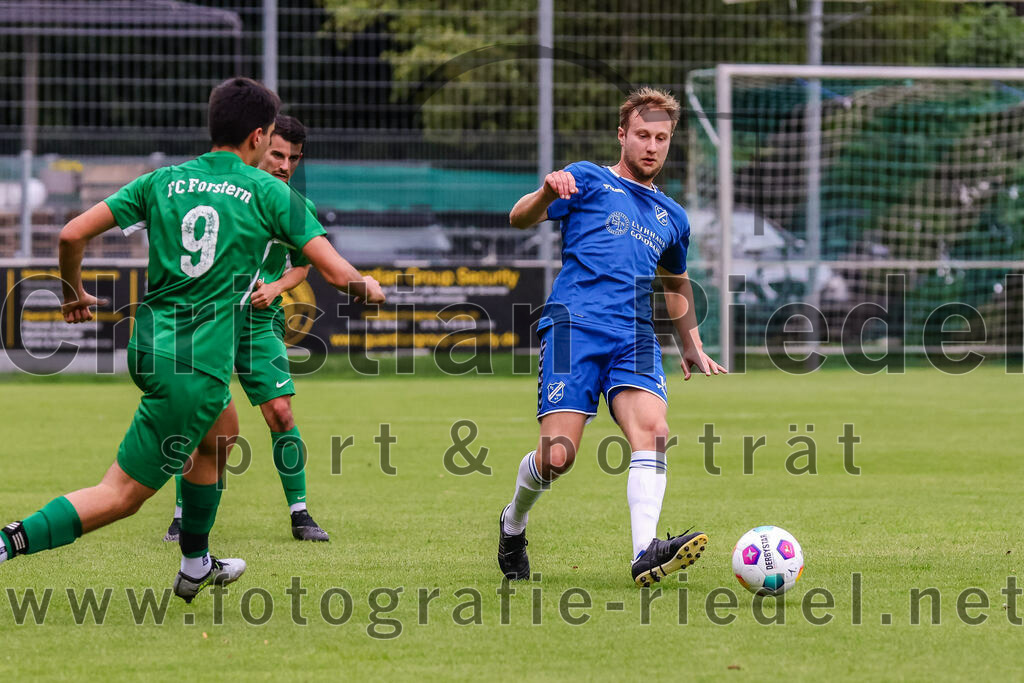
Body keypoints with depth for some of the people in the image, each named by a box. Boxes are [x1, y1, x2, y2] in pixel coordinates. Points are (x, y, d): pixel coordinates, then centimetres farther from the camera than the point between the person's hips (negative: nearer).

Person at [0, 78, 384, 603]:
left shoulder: (163, 182, 7)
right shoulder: (268, 193, -4)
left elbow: (72, 234, 2)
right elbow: (337, 273, -6)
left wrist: (74, 293, 21)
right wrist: (369, 289, 17)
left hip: (148, 344, 7)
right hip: (196, 366, -7)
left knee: (222, 434, 34)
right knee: (122, 495, -4)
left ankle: (196, 566, 42)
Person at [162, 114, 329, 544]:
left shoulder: (299, 209, 2)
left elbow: (302, 265, 15)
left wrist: (276, 287, -3)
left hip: (260, 319, 2)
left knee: (280, 414, -7)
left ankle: (299, 514, 4)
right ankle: (182, 515, 6)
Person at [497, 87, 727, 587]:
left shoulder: (671, 217, 27)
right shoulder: (588, 180, 11)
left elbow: (675, 283, 43)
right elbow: (520, 218, -1)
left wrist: (692, 346, 35)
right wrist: (547, 193, -23)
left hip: (634, 338, 4)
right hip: (574, 324, -4)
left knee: (651, 431, -23)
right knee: (558, 456, -13)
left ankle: (645, 554, -36)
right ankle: (514, 523, 19)